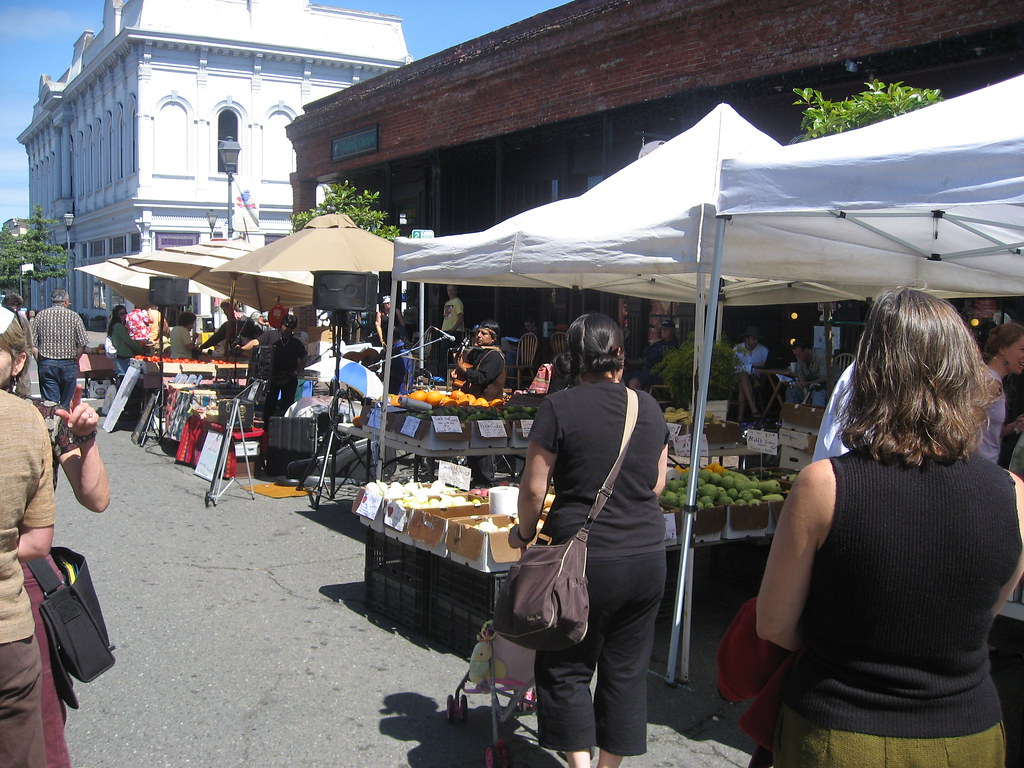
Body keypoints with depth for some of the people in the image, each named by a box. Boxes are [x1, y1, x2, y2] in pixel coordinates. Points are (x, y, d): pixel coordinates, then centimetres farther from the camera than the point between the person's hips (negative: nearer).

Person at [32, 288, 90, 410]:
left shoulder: (40, 315, 3)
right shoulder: (74, 316, -1)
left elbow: (33, 344, 0)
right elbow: (82, 344, -5)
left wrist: (40, 361, 9)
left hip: (46, 364, 1)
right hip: (68, 364, -1)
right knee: (66, 403, 8)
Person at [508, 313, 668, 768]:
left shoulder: (560, 408, -10)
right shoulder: (650, 409, 4)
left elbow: (533, 488, -9)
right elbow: (657, 484, 12)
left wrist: (524, 533, 8)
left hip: (585, 559, -4)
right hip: (647, 557, 4)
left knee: (567, 669, 10)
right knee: (626, 670, 15)